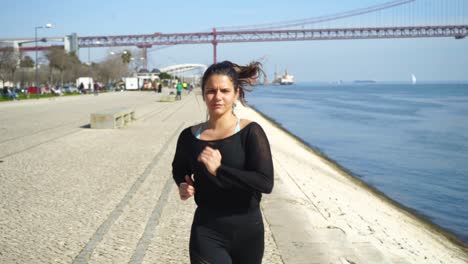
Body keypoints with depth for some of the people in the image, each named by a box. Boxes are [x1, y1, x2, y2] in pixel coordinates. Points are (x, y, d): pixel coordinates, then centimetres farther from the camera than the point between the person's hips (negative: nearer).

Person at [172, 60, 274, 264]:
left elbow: (266, 183, -21)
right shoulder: (190, 136, -2)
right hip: (207, 233, 1)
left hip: (248, 231, 0)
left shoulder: (251, 132, -10)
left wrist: (218, 169, -24)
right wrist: (183, 186, -2)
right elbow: (179, 169, 19)